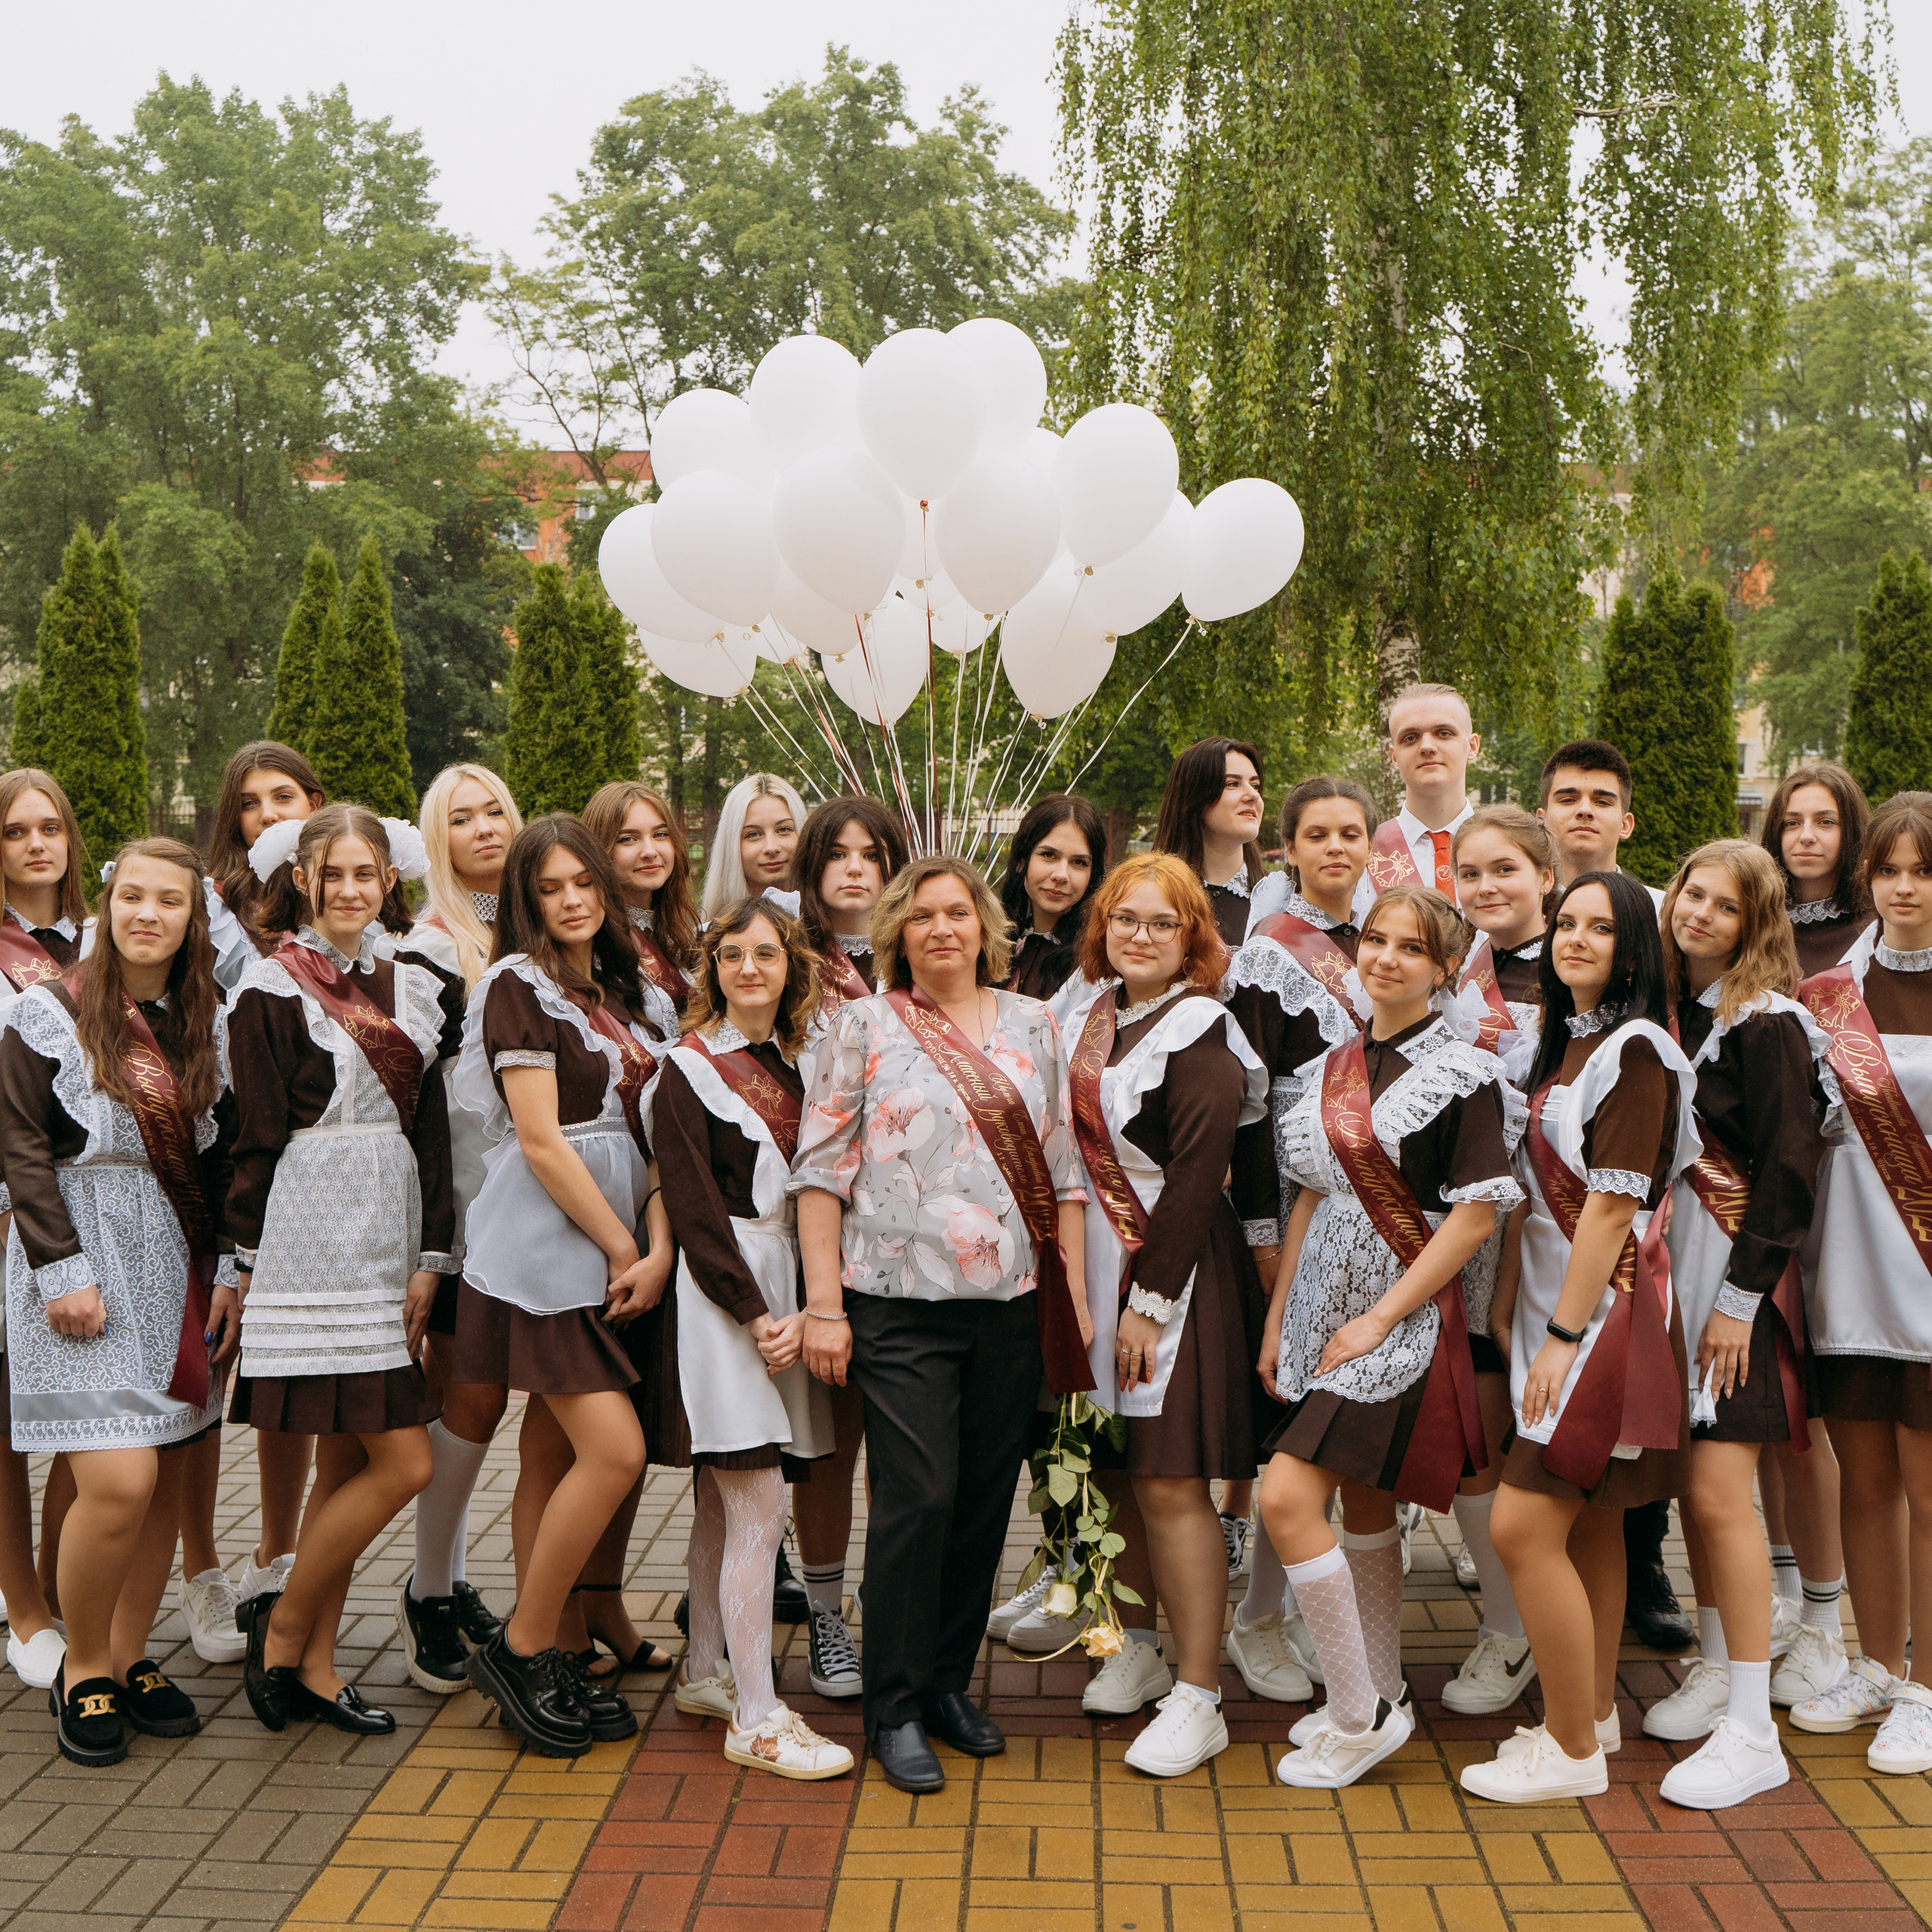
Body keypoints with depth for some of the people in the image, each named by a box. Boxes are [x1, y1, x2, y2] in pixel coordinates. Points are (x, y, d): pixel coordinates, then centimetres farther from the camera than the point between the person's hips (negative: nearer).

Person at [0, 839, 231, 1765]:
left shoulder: (205, 1018, 10)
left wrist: (227, 1264, 5)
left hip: (178, 1265, 5)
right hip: (85, 1261, -5)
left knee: (167, 1479, 5)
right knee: (119, 1481, -12)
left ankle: (131, 1659, 21)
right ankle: (83, 1671, 8)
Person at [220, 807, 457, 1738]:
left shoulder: (412, 989, 14)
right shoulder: (272, 989, -3)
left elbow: (430, 1129, 12)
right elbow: (257, 1136, -5)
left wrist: (428, 1257, 5)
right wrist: (246, 1267, -4)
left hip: (385, 1236, 6)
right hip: (311, 1235, -6)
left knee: (346, 1461, 9)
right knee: (402, 1461, -9)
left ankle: (314, 1668, 18)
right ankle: (282, 1624, 9)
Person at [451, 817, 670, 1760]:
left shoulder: (615, 993, 15)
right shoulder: (519, 984, -7)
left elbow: (646, 1131, 9)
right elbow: (541, 1142, -13)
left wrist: (659, 1248, -5)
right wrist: (623, 1250, -9)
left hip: (609, 1251, 7)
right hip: (541, 1249, -7)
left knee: (553, 1451, 11)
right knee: (615, 1448, -13)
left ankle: (540, 1658, 18)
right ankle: (520, 1648, 0)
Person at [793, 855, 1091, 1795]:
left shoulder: (1032, 1026, 12)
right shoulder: (863, 1026, 2)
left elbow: (1064, 1168, 14)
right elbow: (822, 1169, -2)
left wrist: (1076, 1289, 8)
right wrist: (823, 1303, -8)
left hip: (1014, 1299, 4)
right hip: (901, 1299, -4)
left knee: (985, 1496, 9)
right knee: (917, 1496, -8)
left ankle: (949, 1681, 25)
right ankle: (895, 1708, 7)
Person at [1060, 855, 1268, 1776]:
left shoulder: (1198, 1037, -13)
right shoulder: (1091, 1015, 9)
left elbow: (1194, 1180, -16)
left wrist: (1149, 1301, -17)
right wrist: (1077, 1279, 9)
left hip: (1173, 1271, -7)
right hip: (1090, 1262, 7)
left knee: (1169, 1482, -6)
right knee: (1114, 1470, 14)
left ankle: (1198, 1698, 2)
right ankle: (1138, 1649, 32)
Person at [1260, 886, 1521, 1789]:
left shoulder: (1463, 1072, -10)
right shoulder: (1333, 1068, 11)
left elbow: (1476, 1213, -14)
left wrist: (1381, 1317, -15)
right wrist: (1277, 1316, 12)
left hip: (1402, 1320, -7)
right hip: (1324, 1310, 7)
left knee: (1287, 1498, -13)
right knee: (1362, 1509, 15)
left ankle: (1361, 1715, 1)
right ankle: (1378, 1695, 30)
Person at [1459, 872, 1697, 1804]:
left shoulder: (1635, 1050, -13)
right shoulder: (1564, 1045, 15)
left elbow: (1614, 1206, -18)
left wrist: (1564, 1334, -18)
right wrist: (1504, 1308, 12)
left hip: (1605, 1307, -9)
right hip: (1555, 1304, 9)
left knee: (1523, 1524, -10)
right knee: (1588, 1523, 15)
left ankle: (1573, 1752, 1)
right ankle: (1594, 1712, 27)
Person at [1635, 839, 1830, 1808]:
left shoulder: (1765, 1025, -12)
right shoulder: (1668, 1008, 10)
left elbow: (1787, 1173, -14)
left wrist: (1742, 1295, -15)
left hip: (1737, 1276, -7)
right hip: (1666, 1265, 7)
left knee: (1719, 1494, -10)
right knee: (1690, 1482, 12)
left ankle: (1752, 1733, -3)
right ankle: (1716, 1672, 27)